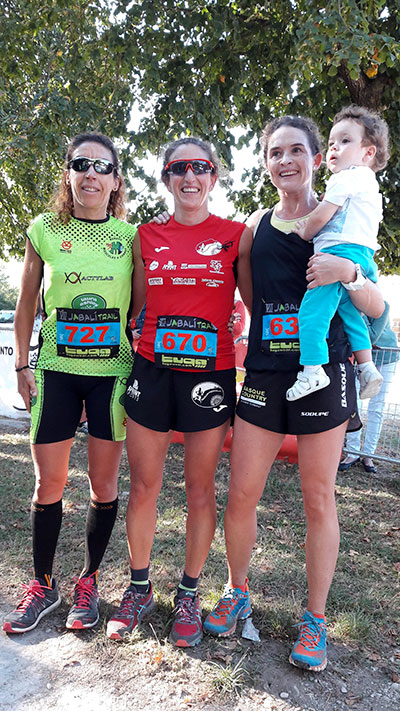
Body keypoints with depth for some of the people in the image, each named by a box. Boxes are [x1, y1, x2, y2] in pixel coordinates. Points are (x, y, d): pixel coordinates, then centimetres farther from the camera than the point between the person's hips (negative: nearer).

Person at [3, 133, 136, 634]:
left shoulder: (130, 236, 2)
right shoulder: (44, 230, 3)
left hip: (112, 372, 0)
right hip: (55, 371, 1)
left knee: (104, 484, 7)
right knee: (48, 485, 6)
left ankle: (88, 583, 29)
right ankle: (42, 585, 28)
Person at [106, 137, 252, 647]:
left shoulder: (237, 236, 3)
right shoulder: (146, 237, 8)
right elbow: (132, 308, 12)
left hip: (210, 374, -2)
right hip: (151, 370, 2)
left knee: (200, 491, 7)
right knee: (143, 486, 8)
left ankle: (188, 594, 28)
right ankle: (138, 588, 30)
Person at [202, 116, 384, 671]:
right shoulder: (255, 225, 11)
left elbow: (376, 309, 0)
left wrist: (348, 272, -18)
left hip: (323, 370, -2)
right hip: (264, 371, 3)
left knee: (319, 500, 6)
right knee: (241, 494, 5)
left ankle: (316, 618, 26)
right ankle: (237, 592, 31)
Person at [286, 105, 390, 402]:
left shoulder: (345, 178, -2)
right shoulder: (369, 181, 29)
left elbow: (322, 215, -6)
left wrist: (304, 231, 11)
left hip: (341, 251, -10)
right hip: (365, 256, 11)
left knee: (311, 311, -14)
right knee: (349, 311, 16)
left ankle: (312, 369, -20)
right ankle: (367, 367, 15)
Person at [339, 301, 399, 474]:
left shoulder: (382, 306, -23)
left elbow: (372, 337, -26)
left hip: (385, 357, -2)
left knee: (376, 406, 0)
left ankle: (368, 454, 9)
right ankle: (353, 452, 5)